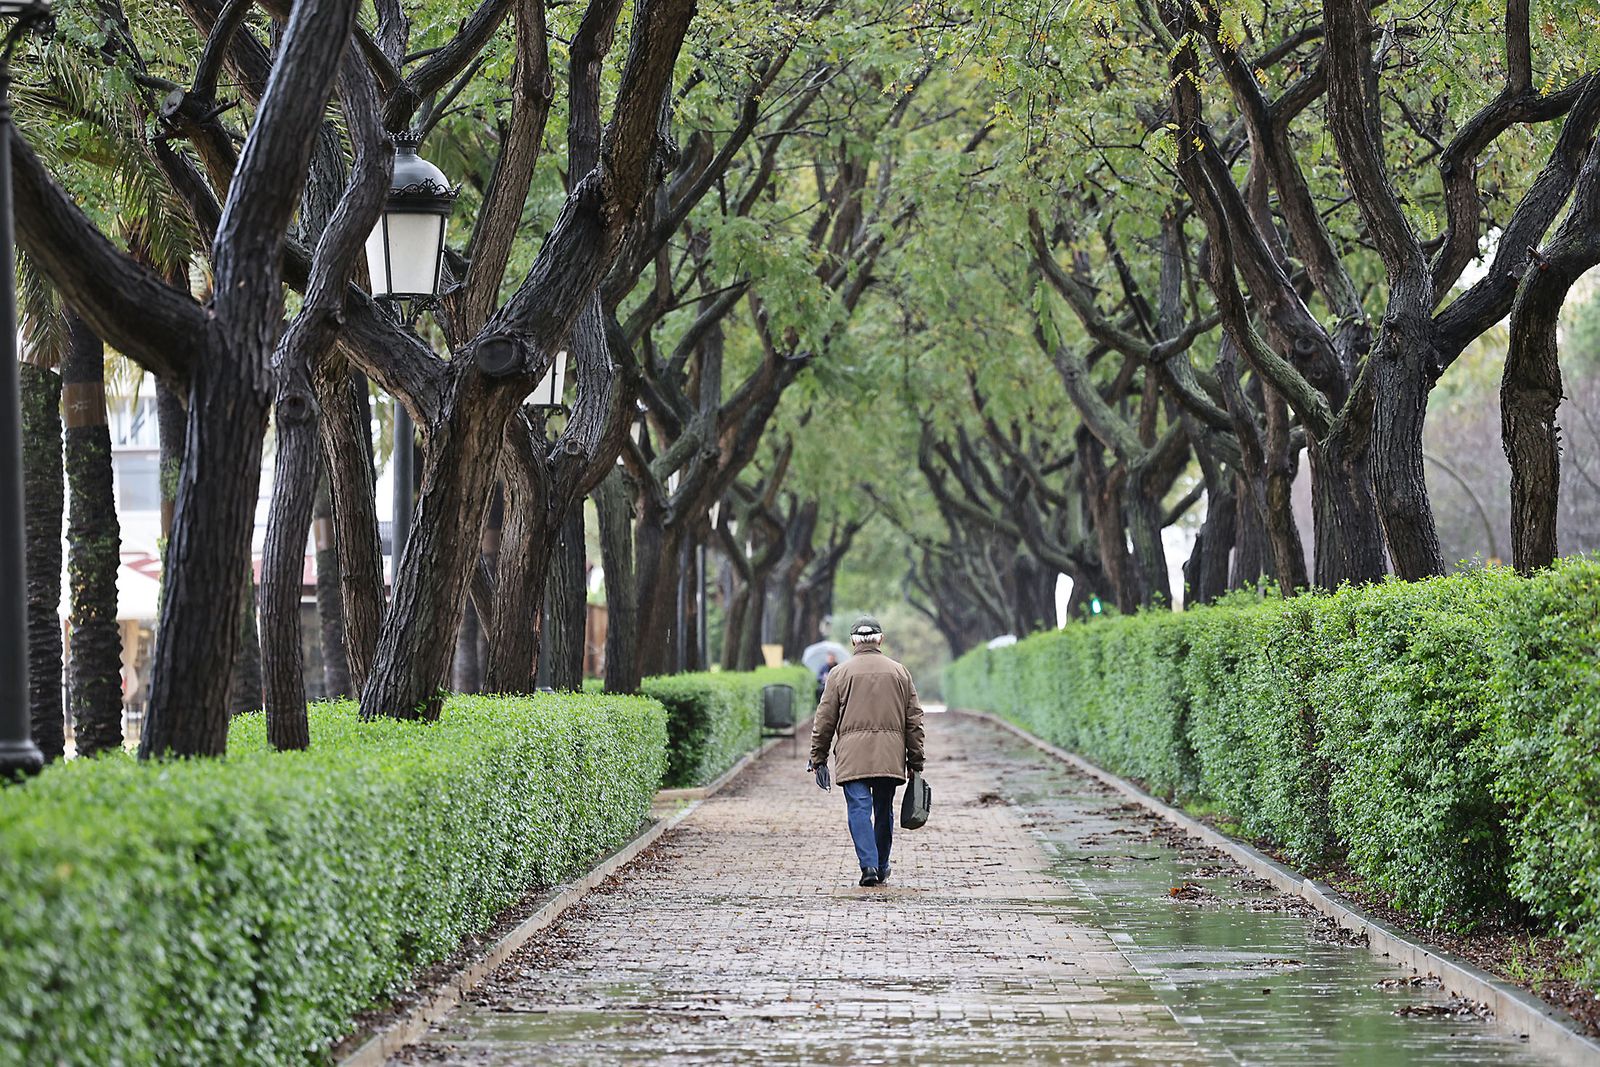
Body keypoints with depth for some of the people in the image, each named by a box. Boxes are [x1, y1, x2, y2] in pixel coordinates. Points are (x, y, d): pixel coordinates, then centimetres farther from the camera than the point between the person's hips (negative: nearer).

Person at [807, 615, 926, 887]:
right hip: (890, 757, 2)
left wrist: (818, 758, 10)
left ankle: (868, 864, -19)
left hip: (852, 756, -2)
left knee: (859, 808, -5)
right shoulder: (899, 672, 10)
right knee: (884, 810, 13)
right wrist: (915, 761, 16)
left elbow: (824, 719, 3)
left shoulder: (840, 673, 3)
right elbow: (914, 720, 11)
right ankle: (882, 868, 20)